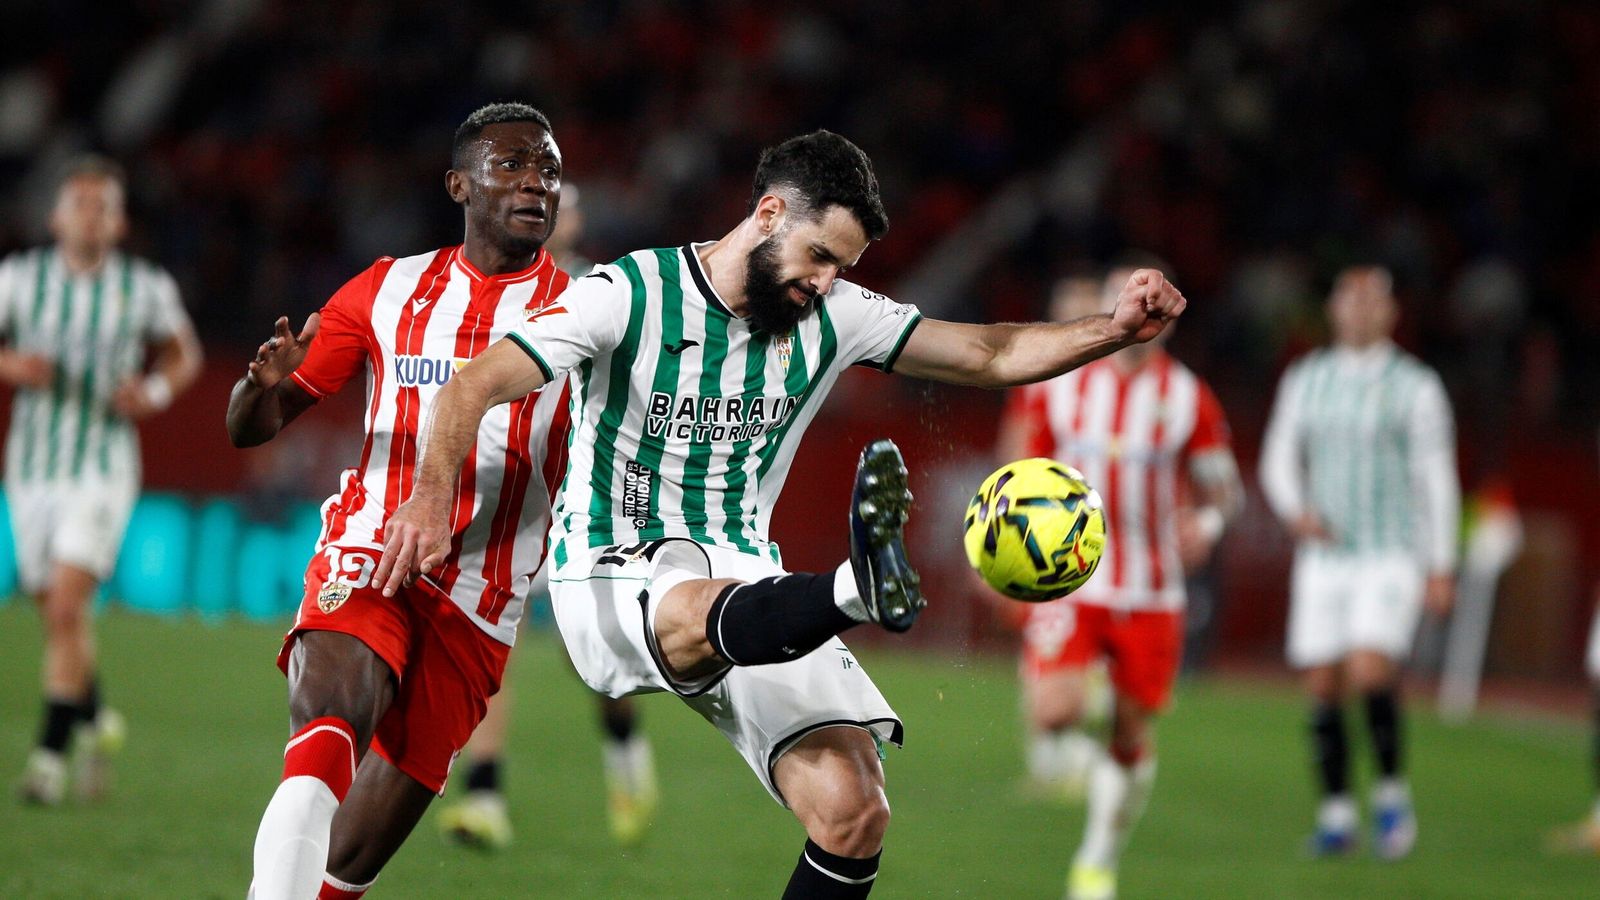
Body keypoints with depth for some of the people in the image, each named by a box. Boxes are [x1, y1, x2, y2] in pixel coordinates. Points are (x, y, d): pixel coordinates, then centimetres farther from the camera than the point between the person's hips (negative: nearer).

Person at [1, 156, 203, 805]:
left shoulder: (147, 288, -1)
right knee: (58, 617, 11)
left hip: (104, 467, -2)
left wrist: (157, 391, -5)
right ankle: (94, 723, 38)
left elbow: (183, 354, 15)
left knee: (67, 607, -17)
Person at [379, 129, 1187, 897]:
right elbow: (477, 386, -16)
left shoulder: (832, 317, 6)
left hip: (748, 586, 6)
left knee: (853, 813, -12)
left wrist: (1114, 330, -10)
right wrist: (432, 492, -35)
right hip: (614, 575, -6)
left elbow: (990, 354, 6)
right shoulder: (629, 296, -9)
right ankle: (859, 589, -75)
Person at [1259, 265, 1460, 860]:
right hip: (1324, 556, 4)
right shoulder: (1305, 381, 9)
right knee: (1323, 689, 0)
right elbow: (1279, 458, 13)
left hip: (1392, 558, -4)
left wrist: (1441, 566, -5)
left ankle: (1391, 793, 0)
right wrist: (1295, 509, -8)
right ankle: (1336, 813, 10)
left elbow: (1437, 480, -1)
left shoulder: (1415, 387, -1)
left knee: (1370, 675, -19)